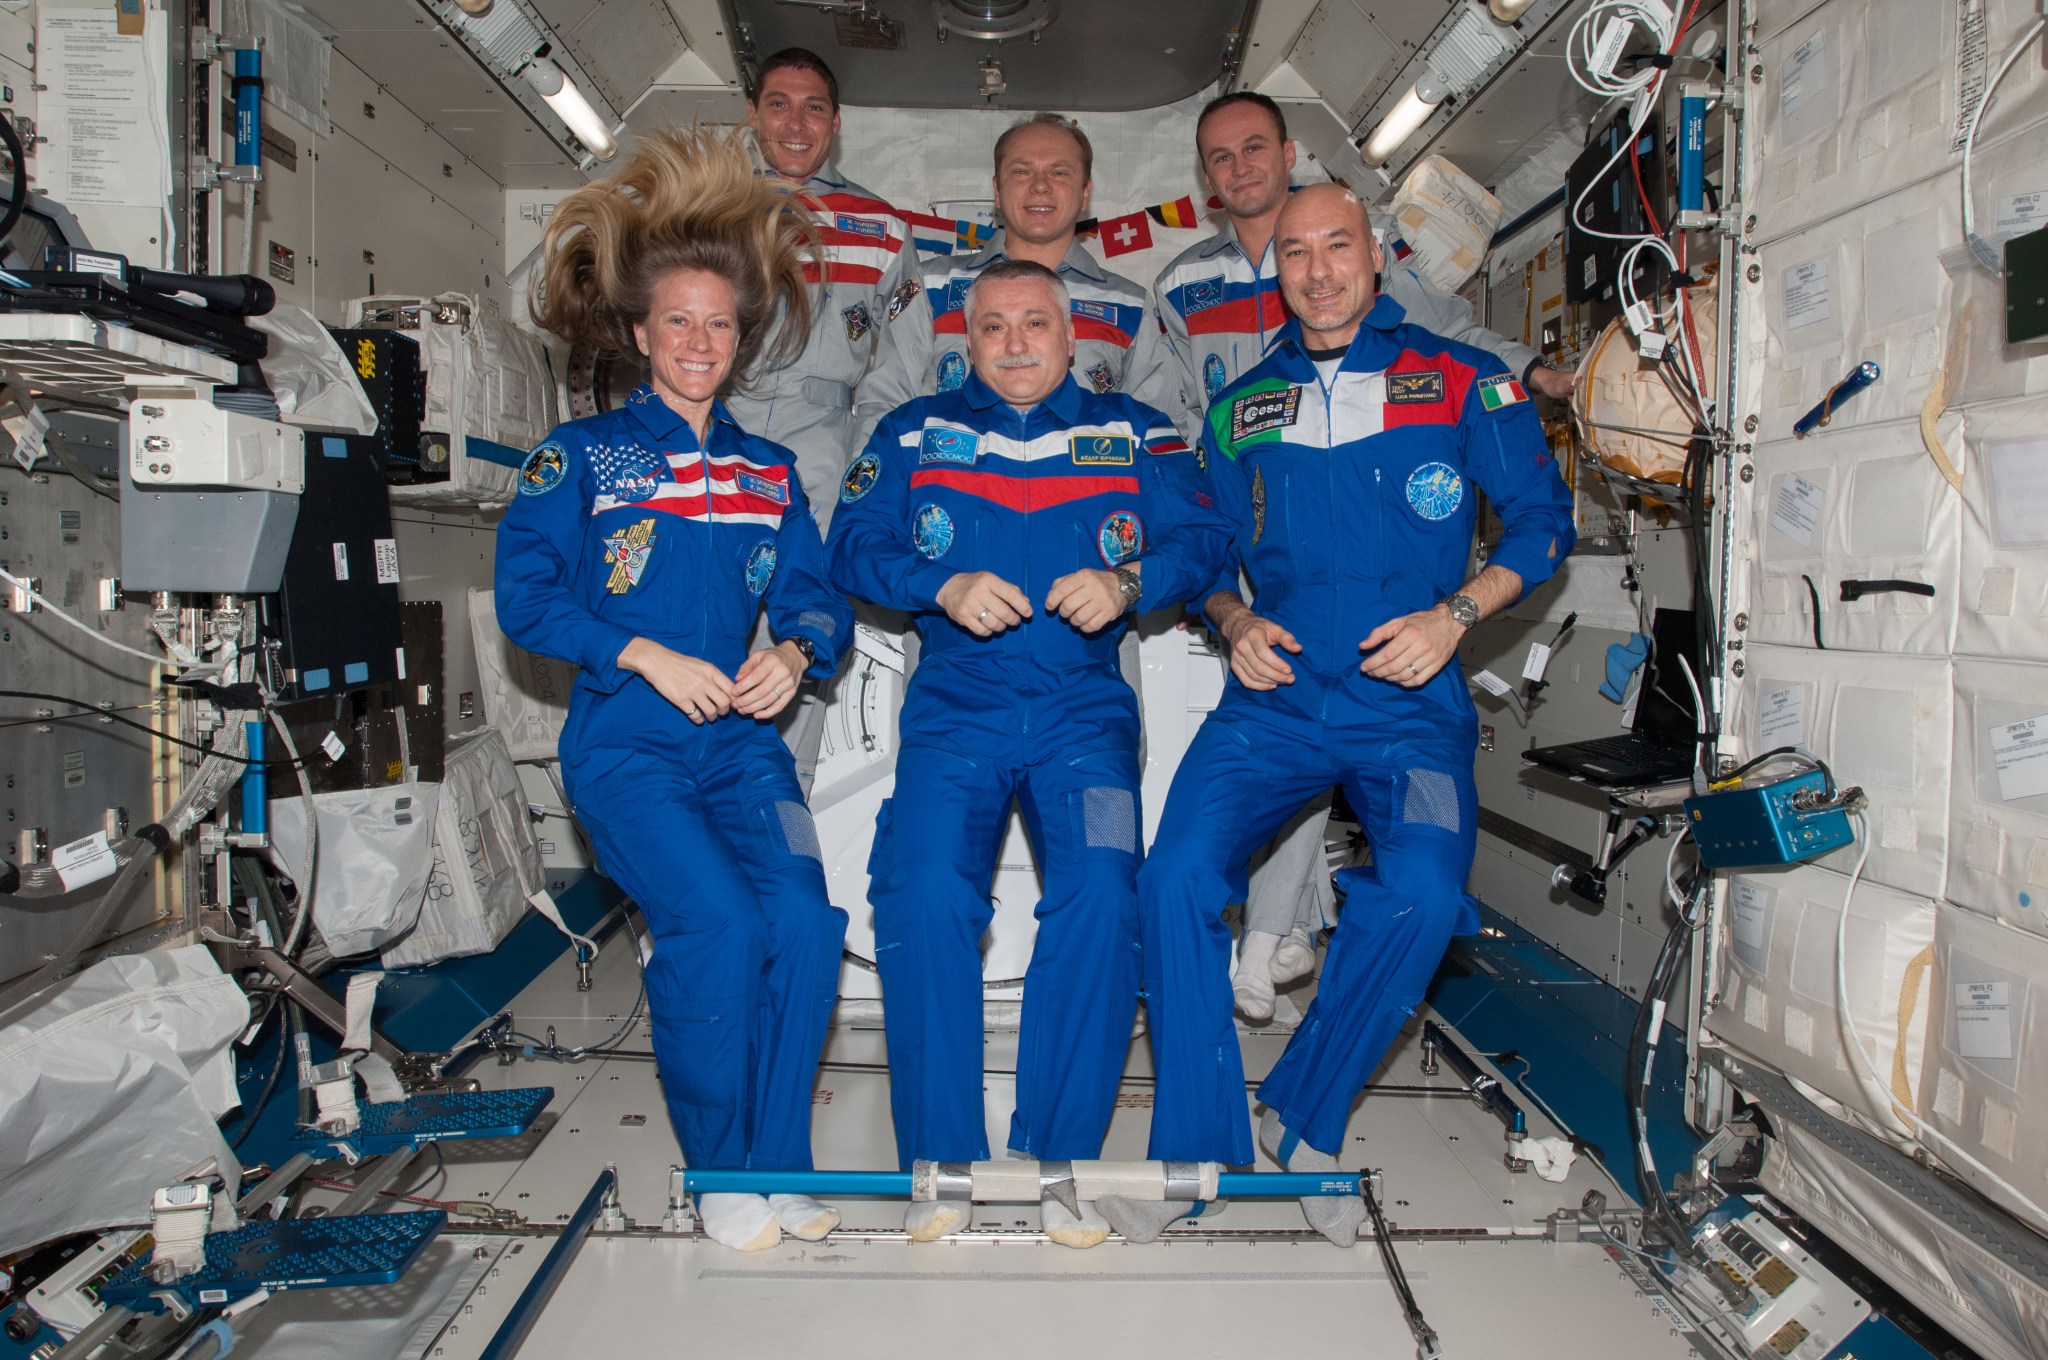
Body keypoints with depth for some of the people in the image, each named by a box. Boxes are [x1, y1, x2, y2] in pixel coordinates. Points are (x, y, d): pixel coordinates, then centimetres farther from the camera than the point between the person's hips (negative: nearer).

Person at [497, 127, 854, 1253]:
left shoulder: (767, 472, 18)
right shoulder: (581, 456, 8)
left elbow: (818, 598, 12)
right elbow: (525, 595, -2)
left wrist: (796, 652, -10)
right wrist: (649, 657, -12)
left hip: (742, 739, 3)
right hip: (625, 741, -3)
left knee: (804, 918, -19)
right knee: (716, 923, -23)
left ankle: (782, 1171, -1)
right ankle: (719, 1175, -2)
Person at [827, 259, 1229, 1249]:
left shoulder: (1134, 434, 16)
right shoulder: (913, 433, 17)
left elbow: (1203, 538, 5)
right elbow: (853, 546, 6)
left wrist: (1128, 581, -15)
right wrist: (945, 586, -12)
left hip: (1083, 702, 0)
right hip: (955, 700, 0)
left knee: (1100, 894, -23)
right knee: (923, 893, -22)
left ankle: (1059, 1159, -8)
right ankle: (942, 1162, -8)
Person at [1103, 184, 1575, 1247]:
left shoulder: (1463, 382, 7)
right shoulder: (1242, 407, 16)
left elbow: (1542, 518, 6)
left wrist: (1452, 614, -9)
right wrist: (1236, 623, 0)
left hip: (1409, 703, -2)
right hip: (1274, 698, 2)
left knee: (1422, 889, -28)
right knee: (1178, 873, -21)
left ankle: (1306, 1121, -3)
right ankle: (1194, 1142, -3)